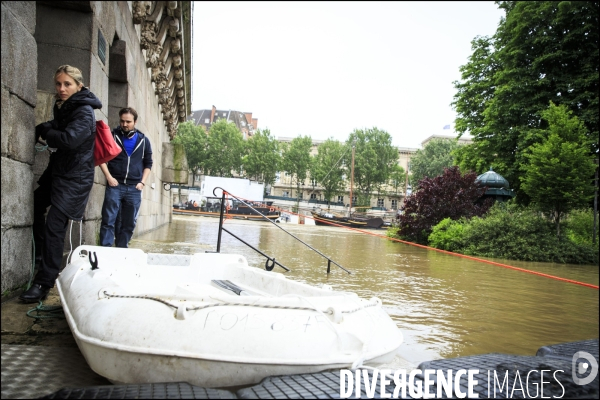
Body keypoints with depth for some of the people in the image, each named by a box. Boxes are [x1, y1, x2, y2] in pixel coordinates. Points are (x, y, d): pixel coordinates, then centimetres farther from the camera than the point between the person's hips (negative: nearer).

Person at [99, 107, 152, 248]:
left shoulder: (143, 140, 10)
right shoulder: (112, 136, 4)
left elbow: (148, 163, 14)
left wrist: (142, 182, 3)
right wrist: (109, 177, -7)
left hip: (134, 188, 2)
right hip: (115, 185, -2)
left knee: (129, 223, 7)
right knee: (108, 220, -6)